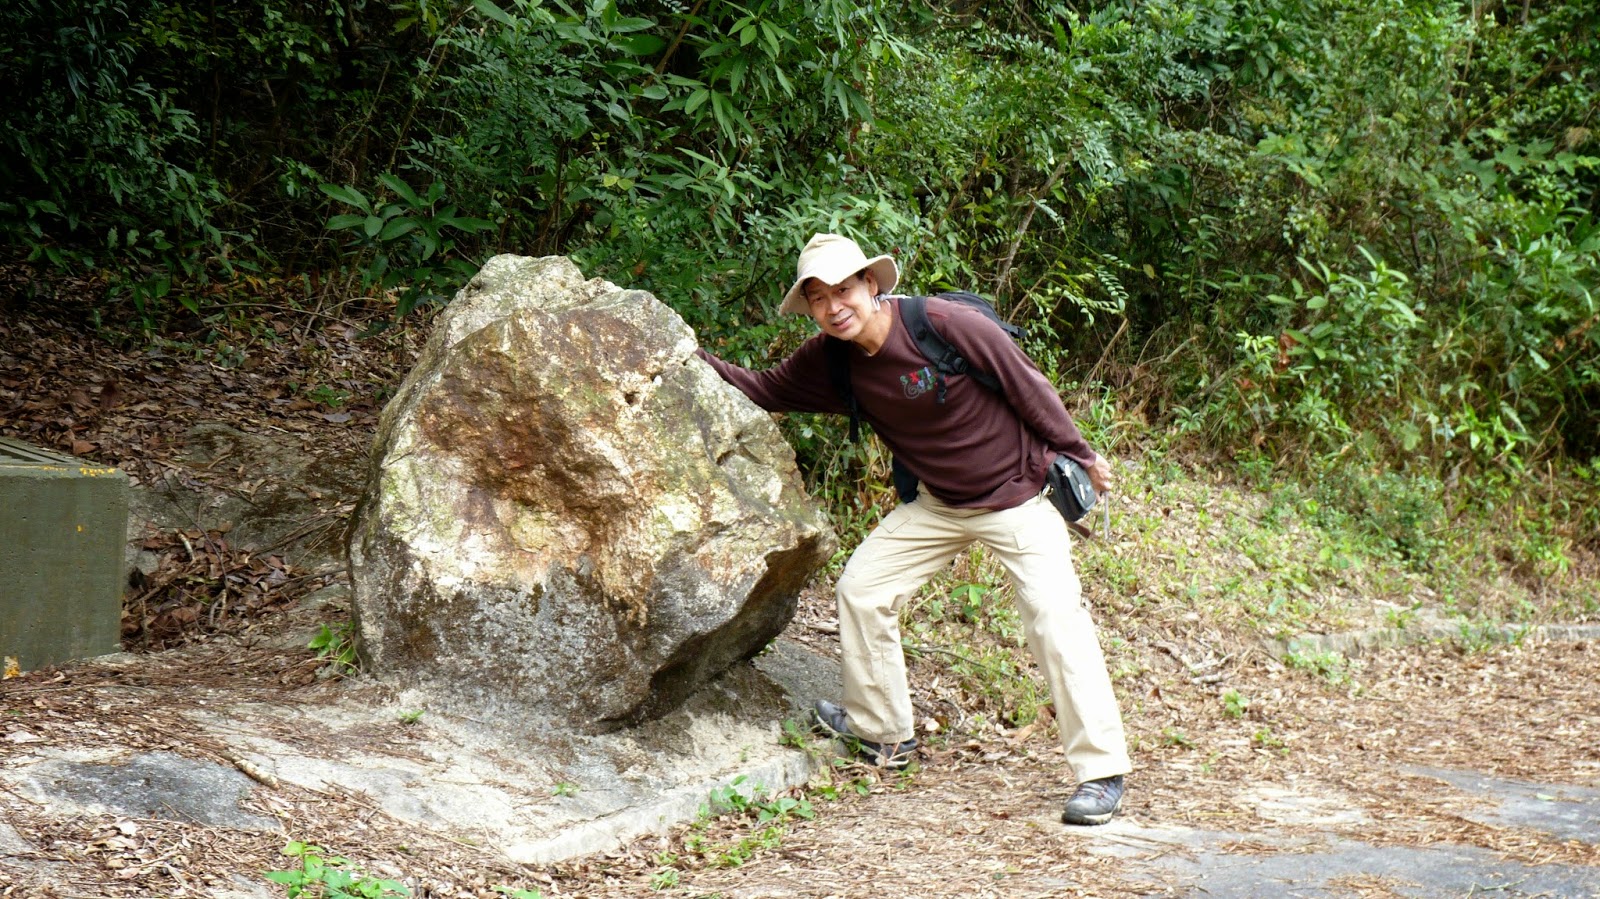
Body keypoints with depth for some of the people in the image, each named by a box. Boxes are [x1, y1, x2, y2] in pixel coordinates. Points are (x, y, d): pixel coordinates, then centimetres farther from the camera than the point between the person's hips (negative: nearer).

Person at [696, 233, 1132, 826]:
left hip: (1017, 495, -6)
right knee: (861, 588, 1)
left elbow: (1027, 386, -16)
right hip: (937, 504, 6)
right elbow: (762, 390, 5)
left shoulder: (944, 324, -25)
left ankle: (1101, 771, -8)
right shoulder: (831, 363, -7)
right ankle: (883, 733, 18)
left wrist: (1079, 456, -8)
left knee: (1056, 617, -15)